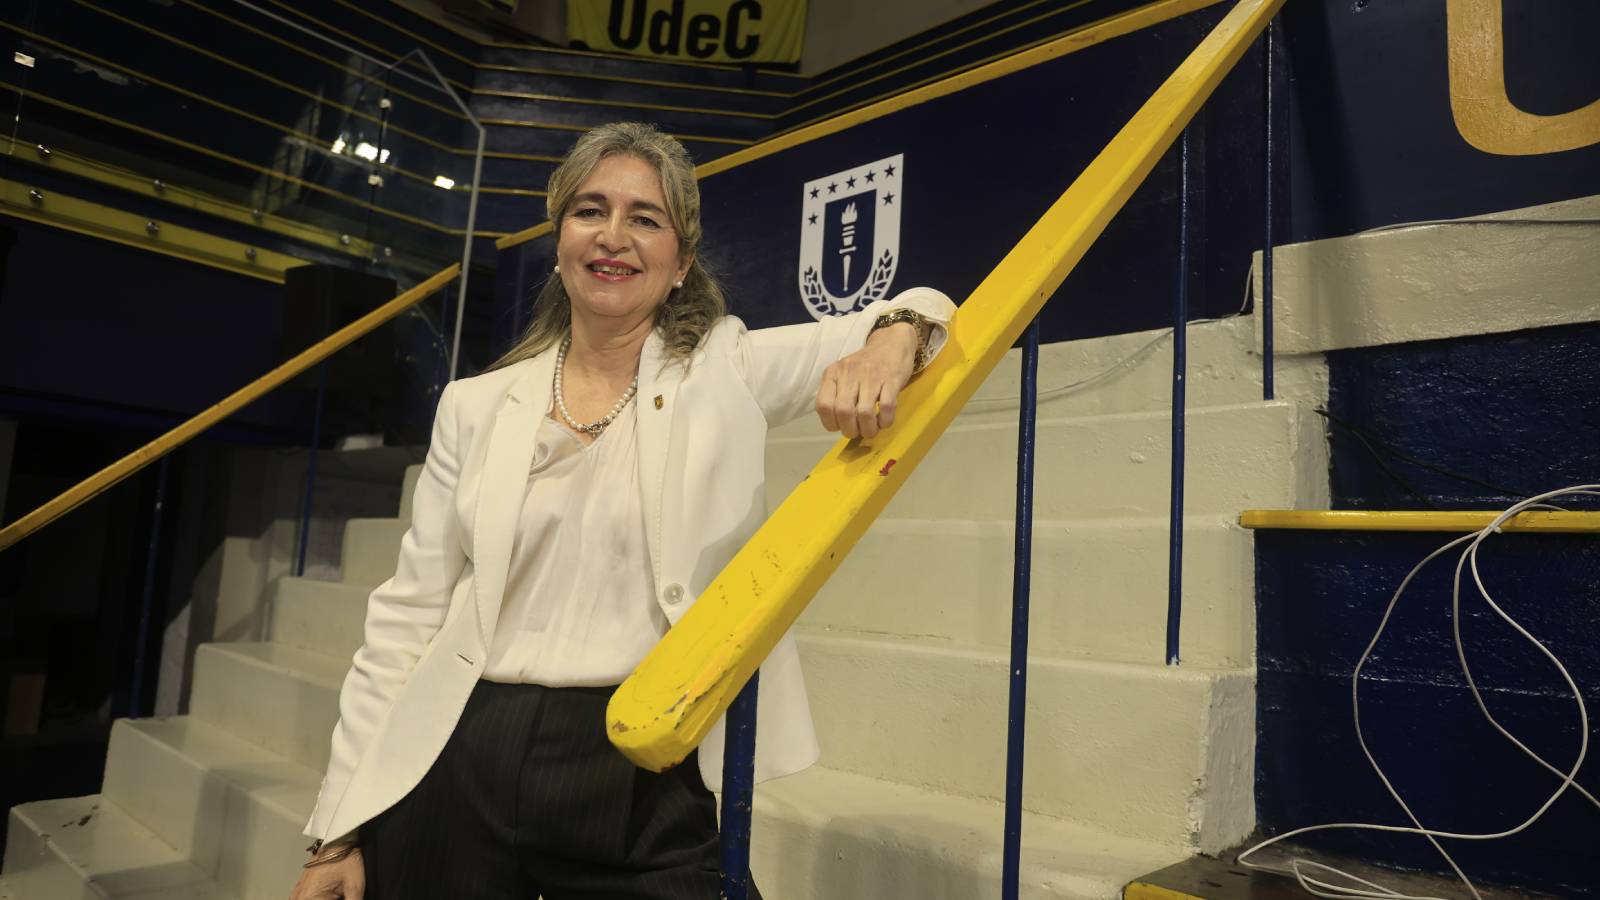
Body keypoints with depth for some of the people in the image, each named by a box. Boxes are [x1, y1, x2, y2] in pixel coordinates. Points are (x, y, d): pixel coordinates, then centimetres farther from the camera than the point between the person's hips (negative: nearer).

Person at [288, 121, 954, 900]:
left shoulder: (728, 372, 0)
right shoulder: (477, 406, 5)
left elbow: (922, 313, -2)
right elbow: (409, 617, 6)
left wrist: (890, 342, -26)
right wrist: (340, 829, 5)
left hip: (645, 787, -1)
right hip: (458, 776, 2)